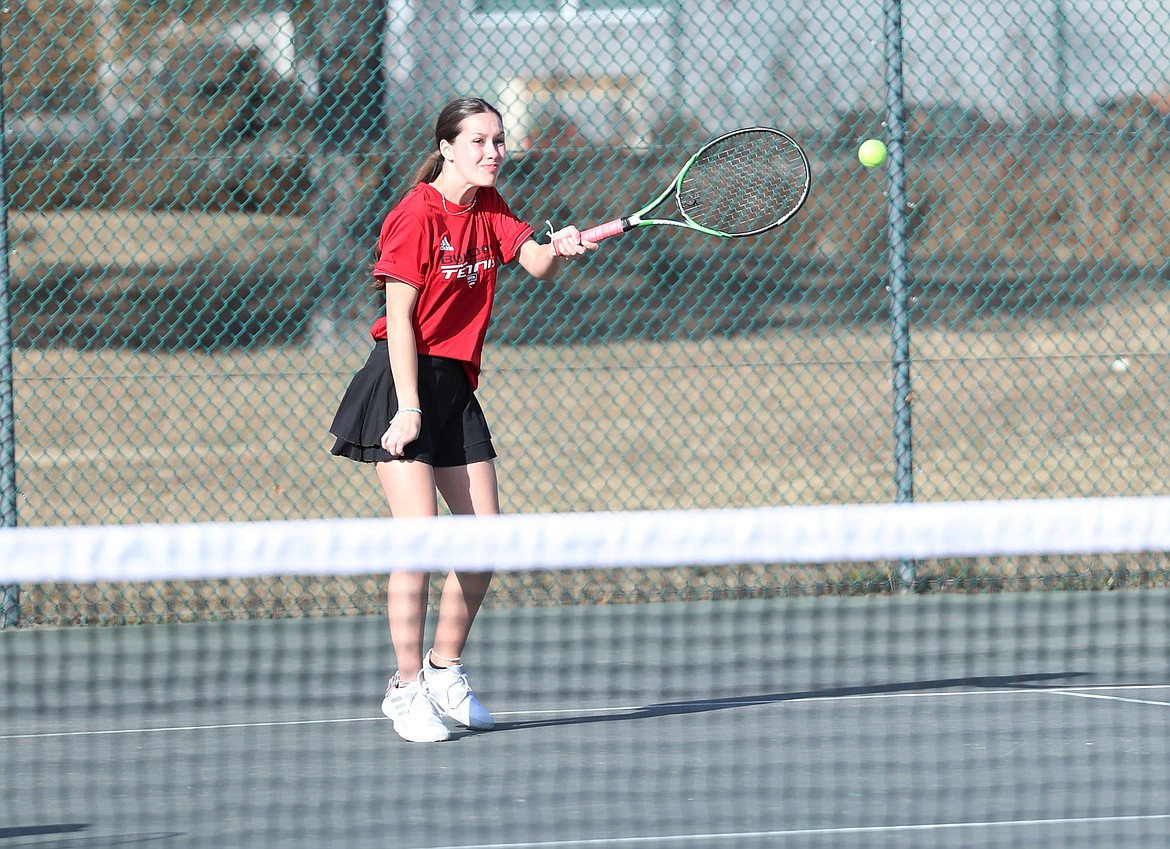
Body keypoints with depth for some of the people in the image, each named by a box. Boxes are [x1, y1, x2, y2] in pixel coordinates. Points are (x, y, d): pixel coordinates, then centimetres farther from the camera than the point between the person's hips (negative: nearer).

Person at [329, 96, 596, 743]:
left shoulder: (488, 209, 8)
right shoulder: (417, 215, -13)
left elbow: (536, 265, -4)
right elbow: (400, 319, -15)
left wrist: (559, 250, -28)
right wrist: (408, 408, -19)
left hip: (457, 386, 8)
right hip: (403, 382, -8)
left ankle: (445, 671, 22)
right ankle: (407, 689, -4)